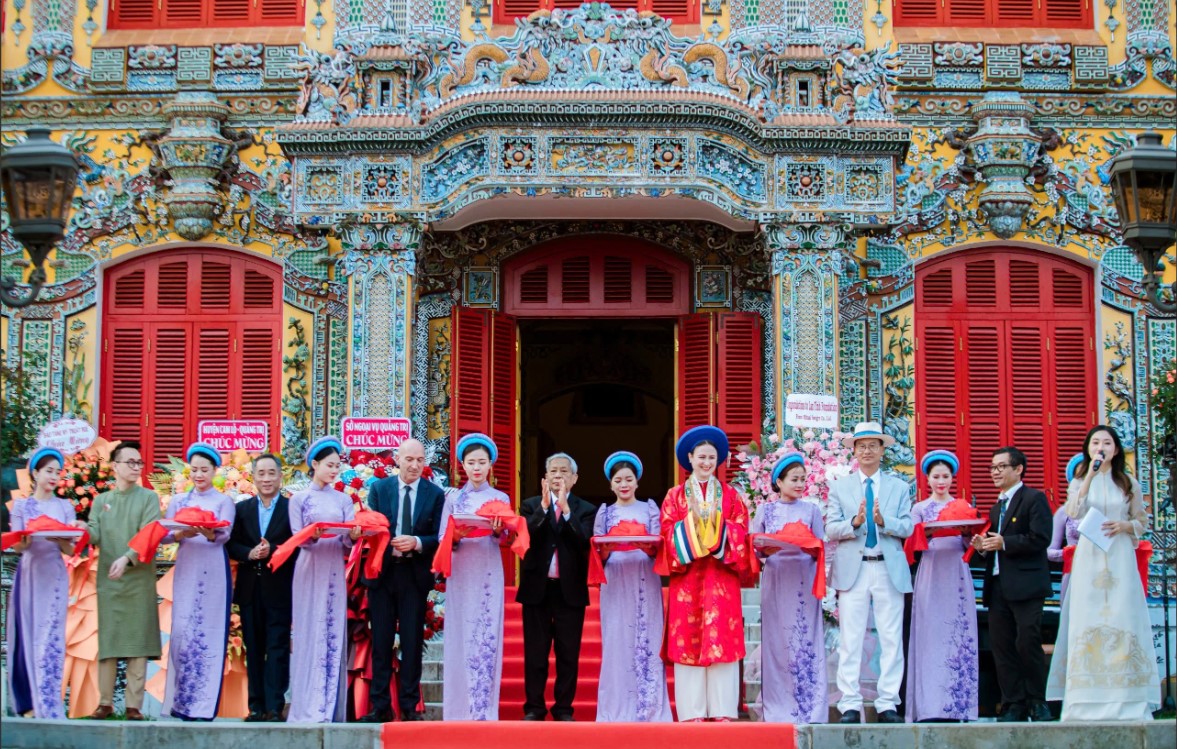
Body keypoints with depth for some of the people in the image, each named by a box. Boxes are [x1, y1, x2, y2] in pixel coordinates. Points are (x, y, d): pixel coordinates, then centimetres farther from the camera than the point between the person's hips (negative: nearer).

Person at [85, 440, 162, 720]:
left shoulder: (149, 498, 5)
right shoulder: (101, 500, 13)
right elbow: (94, 535, 2)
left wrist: (127, 558, -23)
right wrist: (82, 530, -22)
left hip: (139, 578, -2)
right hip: (108, 577, 2)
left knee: (137, 640, -3)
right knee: (107, 639, 2)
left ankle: (134, 704, -1)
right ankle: (105, 702, 8)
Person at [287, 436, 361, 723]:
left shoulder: (343, 500, 12)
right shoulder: (299, 499, 6)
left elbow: (348, 541, 6)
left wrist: (353, 536, -16)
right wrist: (313, 535, -22)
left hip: (335, 571, 2)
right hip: (310, 569, -2)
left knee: (334, 632, -1)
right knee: (310, 632, -5)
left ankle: (331, 707, 1)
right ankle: (307, 706, -3)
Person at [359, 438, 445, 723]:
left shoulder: (435, 494, 2)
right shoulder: (379, 488, 4)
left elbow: (439, 538, -2)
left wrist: (417, 543, -21)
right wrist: (388, 543, -23)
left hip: (415, 574, 0)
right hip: (382, 571, 1)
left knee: (412, 641, 3)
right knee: (381, 640, 4)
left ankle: (409, 706, 10)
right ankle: (380, 706, 10)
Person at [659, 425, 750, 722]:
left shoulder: (729, 495, 12)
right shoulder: (675, 496, 10)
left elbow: (741, 531, 3)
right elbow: (668, 531, 0)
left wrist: (717, 524, -13)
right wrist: (693, 521, -14)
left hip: (721, 575, 0)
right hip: (687, 575, 0)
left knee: (721, 638, -4)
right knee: (688, 639, -4)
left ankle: (722, 710, -2)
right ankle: (692, 711, -2)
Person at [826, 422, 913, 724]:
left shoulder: (899, 487, 11)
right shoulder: (839, 487, 10)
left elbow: (907, 527, -1)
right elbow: (831, 528, 0)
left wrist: (883, 521, -20)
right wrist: (855, 522, -19)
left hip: (890, 570, 1)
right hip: (853, 570, -1)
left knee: (891, 639, 1)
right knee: (850, 640, -2)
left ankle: (887, 704, 6)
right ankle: (850, 705, 1)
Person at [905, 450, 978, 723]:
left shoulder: (963, 507, 14)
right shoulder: (920, 509, 11)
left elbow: (970, 545, 9)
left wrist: (967, 532, -12)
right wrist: (929, 533, -17)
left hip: (957, 576, 1)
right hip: (931, 576, -1)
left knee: (959, 635, -4)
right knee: (931, 636, -7)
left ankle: (957, 703, -3)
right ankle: (930, 704, -9)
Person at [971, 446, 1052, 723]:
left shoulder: (1034, 499, -3)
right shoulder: (996, 508, 22)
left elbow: (1040, 540, -14)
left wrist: (1004, 543, -15)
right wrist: (983, 546, 4)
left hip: (1025, 585, -8)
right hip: (998, 585, 8)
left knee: (1027, 644, -10)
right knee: (1002, 648, 4)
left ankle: (1037, 703, 4)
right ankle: (1013, 706, 8)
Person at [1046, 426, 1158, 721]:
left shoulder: (1128, 483, 9)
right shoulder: (1079, 481, 9)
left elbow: (1142, 521, 12)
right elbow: (1073, 512, -10)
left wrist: (1123, 526, -8)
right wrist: (1090, 475, -13)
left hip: (1120, 556, 0)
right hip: (1089, 556, 0)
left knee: (1122, 618, -6)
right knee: (1087, 619, -5)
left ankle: (1125, 695, -3)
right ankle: (1090, 696, -4)